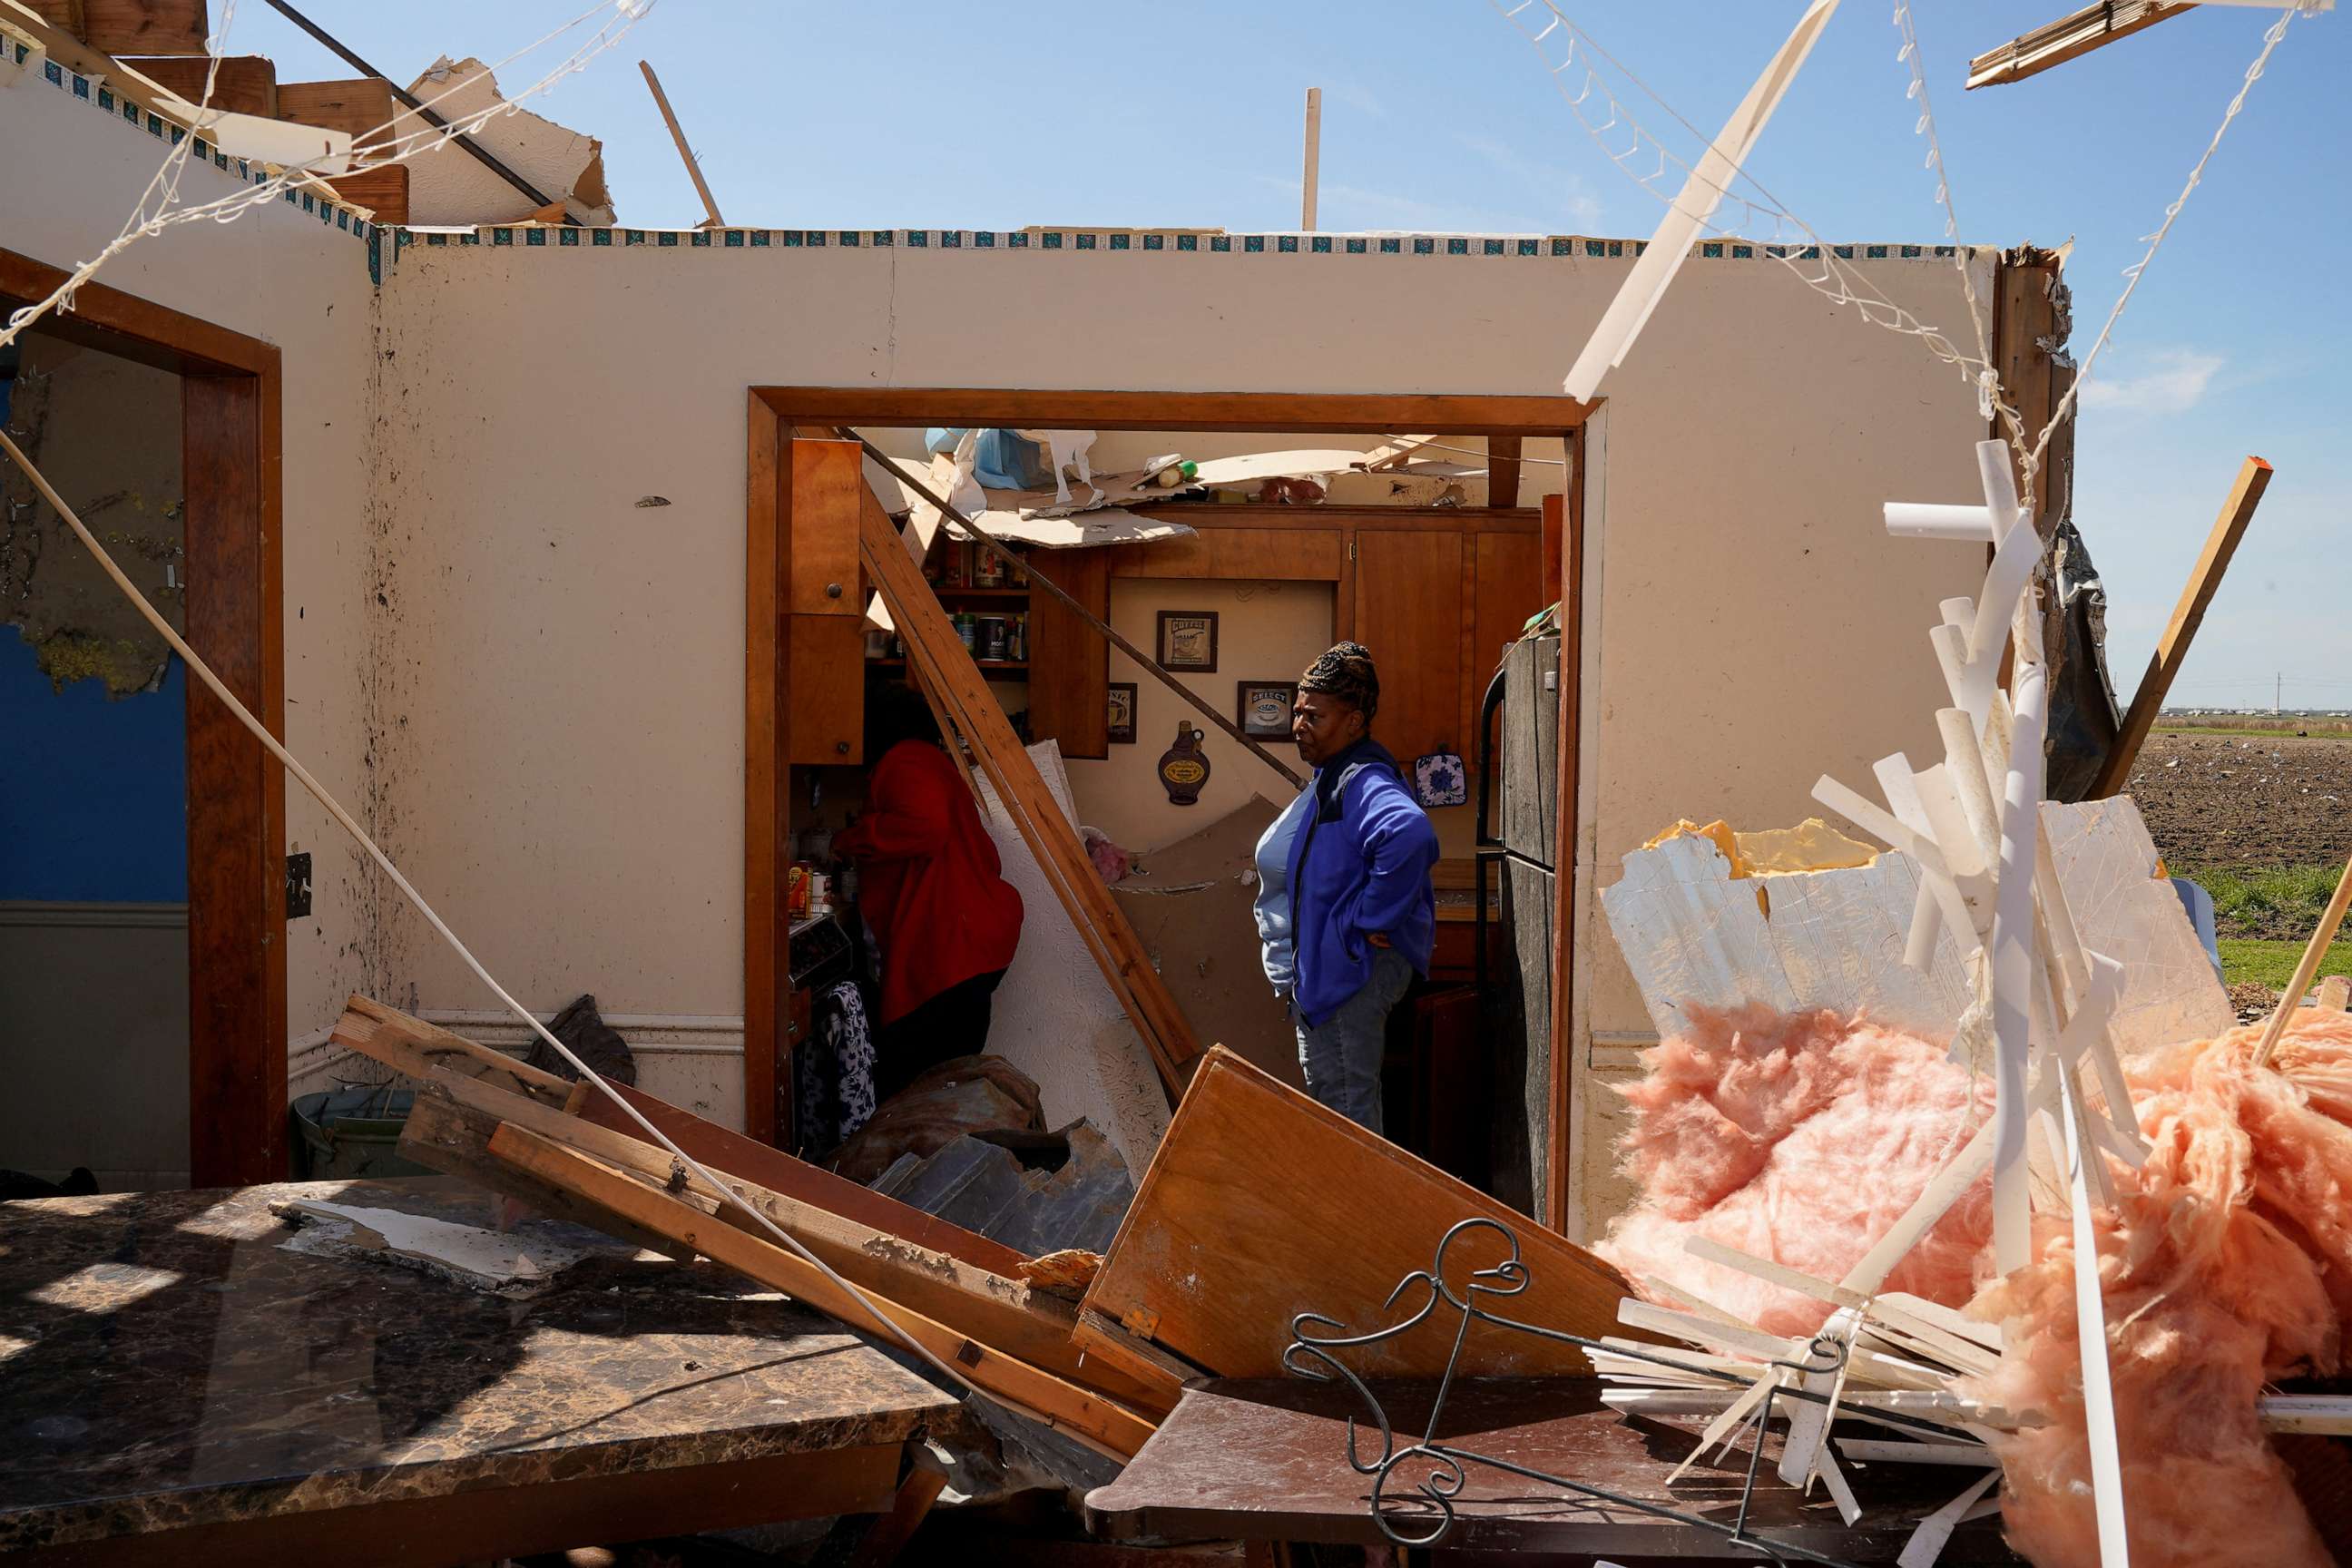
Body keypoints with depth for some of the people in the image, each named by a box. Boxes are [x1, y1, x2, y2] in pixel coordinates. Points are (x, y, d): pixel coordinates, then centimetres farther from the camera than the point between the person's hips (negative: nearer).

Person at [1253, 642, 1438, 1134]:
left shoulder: (1364, 783, -21)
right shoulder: (1330, 779, 12)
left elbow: (1410, 835, -42)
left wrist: (1369, 919, -32)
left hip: (1351, 970, -11)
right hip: (1319, 966, 11)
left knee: (1346, 1099, -3)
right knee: (1328, 1089, 21)